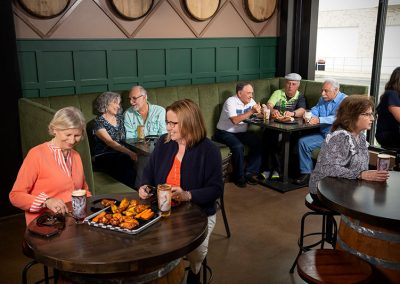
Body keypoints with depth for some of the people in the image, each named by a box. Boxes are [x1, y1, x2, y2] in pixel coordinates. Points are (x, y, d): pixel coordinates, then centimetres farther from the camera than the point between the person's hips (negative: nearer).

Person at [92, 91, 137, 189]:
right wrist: (129, 152, -31)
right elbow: (110, 142, -19)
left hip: (119, 154, 5)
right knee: (126, 159, -34)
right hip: (102, 156, -5)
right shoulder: (99, 122, -5)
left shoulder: (120, 118, 15)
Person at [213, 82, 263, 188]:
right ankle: (239, 177, -15)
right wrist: (251, 111, -29)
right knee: (238, 146, -33)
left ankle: (249, 173, -8)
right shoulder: (230, 102, -17)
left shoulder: (250, 101, 7)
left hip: (241, 132, 7)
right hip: (225, 132, -7)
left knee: (258, 142, -16)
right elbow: (235, 120, -30)